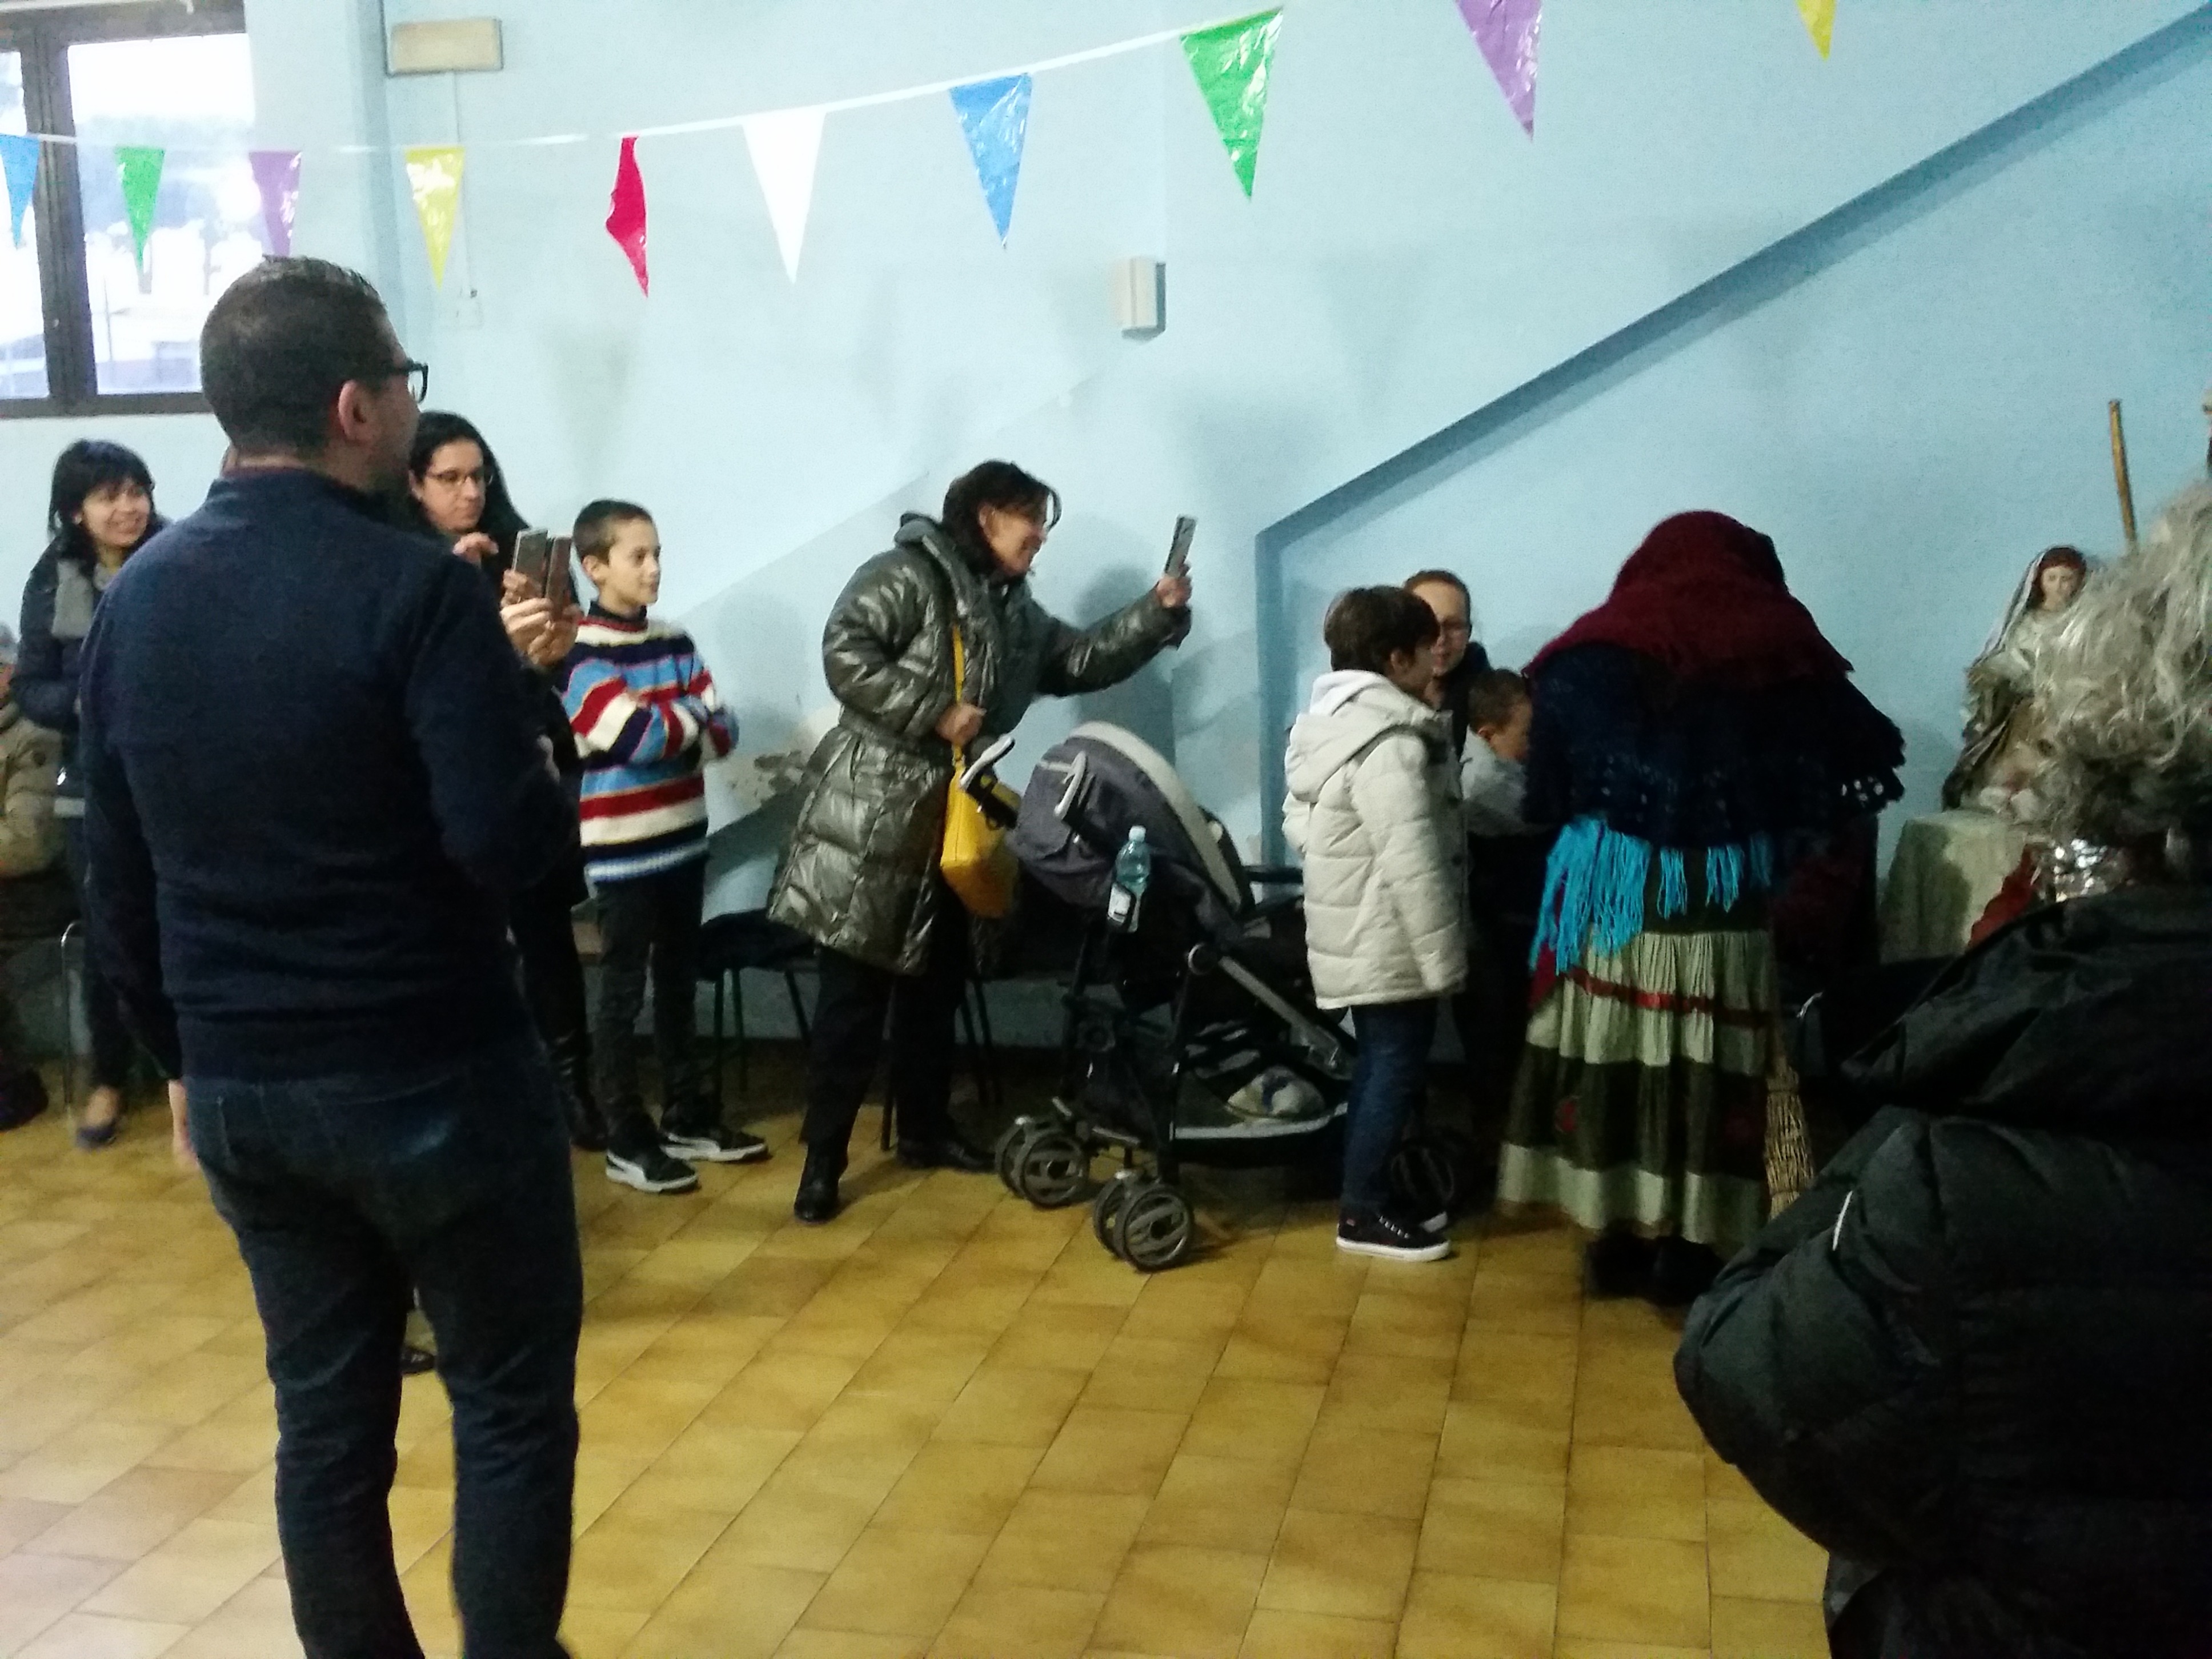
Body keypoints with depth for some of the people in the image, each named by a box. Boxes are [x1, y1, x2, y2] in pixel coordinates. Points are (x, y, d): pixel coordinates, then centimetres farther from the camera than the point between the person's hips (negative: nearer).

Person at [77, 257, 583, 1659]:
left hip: (238, 1092, 6)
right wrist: (559, 796, -2)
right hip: (434, 1080, -6)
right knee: (512, 1407, 9)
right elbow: (509, 844, -23)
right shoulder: (416, 588, -16)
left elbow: (118, 884, 10)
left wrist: (189, 1052, 20)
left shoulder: (134, 598, 5)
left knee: (326, 1416, 16)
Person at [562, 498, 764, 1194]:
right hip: (625, 850, -6)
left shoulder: (675, 641, 9)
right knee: (624, 993, 3)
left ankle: (688, 1117, 27)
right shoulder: (584, 654, -11)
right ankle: (627, 1139, 11)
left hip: (683, 839, 6)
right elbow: (636, 737, -22)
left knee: (679, 986, 16)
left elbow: (723, 732, 4)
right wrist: (691, 713, -5)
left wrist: (664, 726, -15)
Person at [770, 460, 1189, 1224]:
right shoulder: (906, 575, -10)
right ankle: (823, 1159, 1)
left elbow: (1082, 660, 21)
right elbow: (844, 653, -20)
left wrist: (1159, 612, 11)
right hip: (872, 813, -9)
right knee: (856, 992, -6)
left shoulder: (1014, 610, 17)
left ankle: (925, 1130, 30)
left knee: (936, 983, 16)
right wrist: (934, 712, -21)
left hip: (950, 817, 9)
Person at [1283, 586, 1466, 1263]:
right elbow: (1413, 864, -26)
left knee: (1379, 1063, 18)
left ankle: (1367, 1193, 27)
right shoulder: (1389, 743, -23)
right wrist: (1444, 957, -21)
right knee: (1397, 1067, -1)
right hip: (1389, 943, -10)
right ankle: (1364, 1214, 7)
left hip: (1357, 935, 10)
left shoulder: (1328, 721, 9)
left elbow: (1297, 822, 16)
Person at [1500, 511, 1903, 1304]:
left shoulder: (1594, 653, 8)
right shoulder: (1778, 651, 6)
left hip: (1607, 892, 2)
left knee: (1612, 1045, 7)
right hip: (1728, 903, -1)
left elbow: (1547, 787, 7)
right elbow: (1859, 756, 9)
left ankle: (1617, 1236, 14)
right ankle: (1687, 1245, 10)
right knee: (1710, 1057, 4)